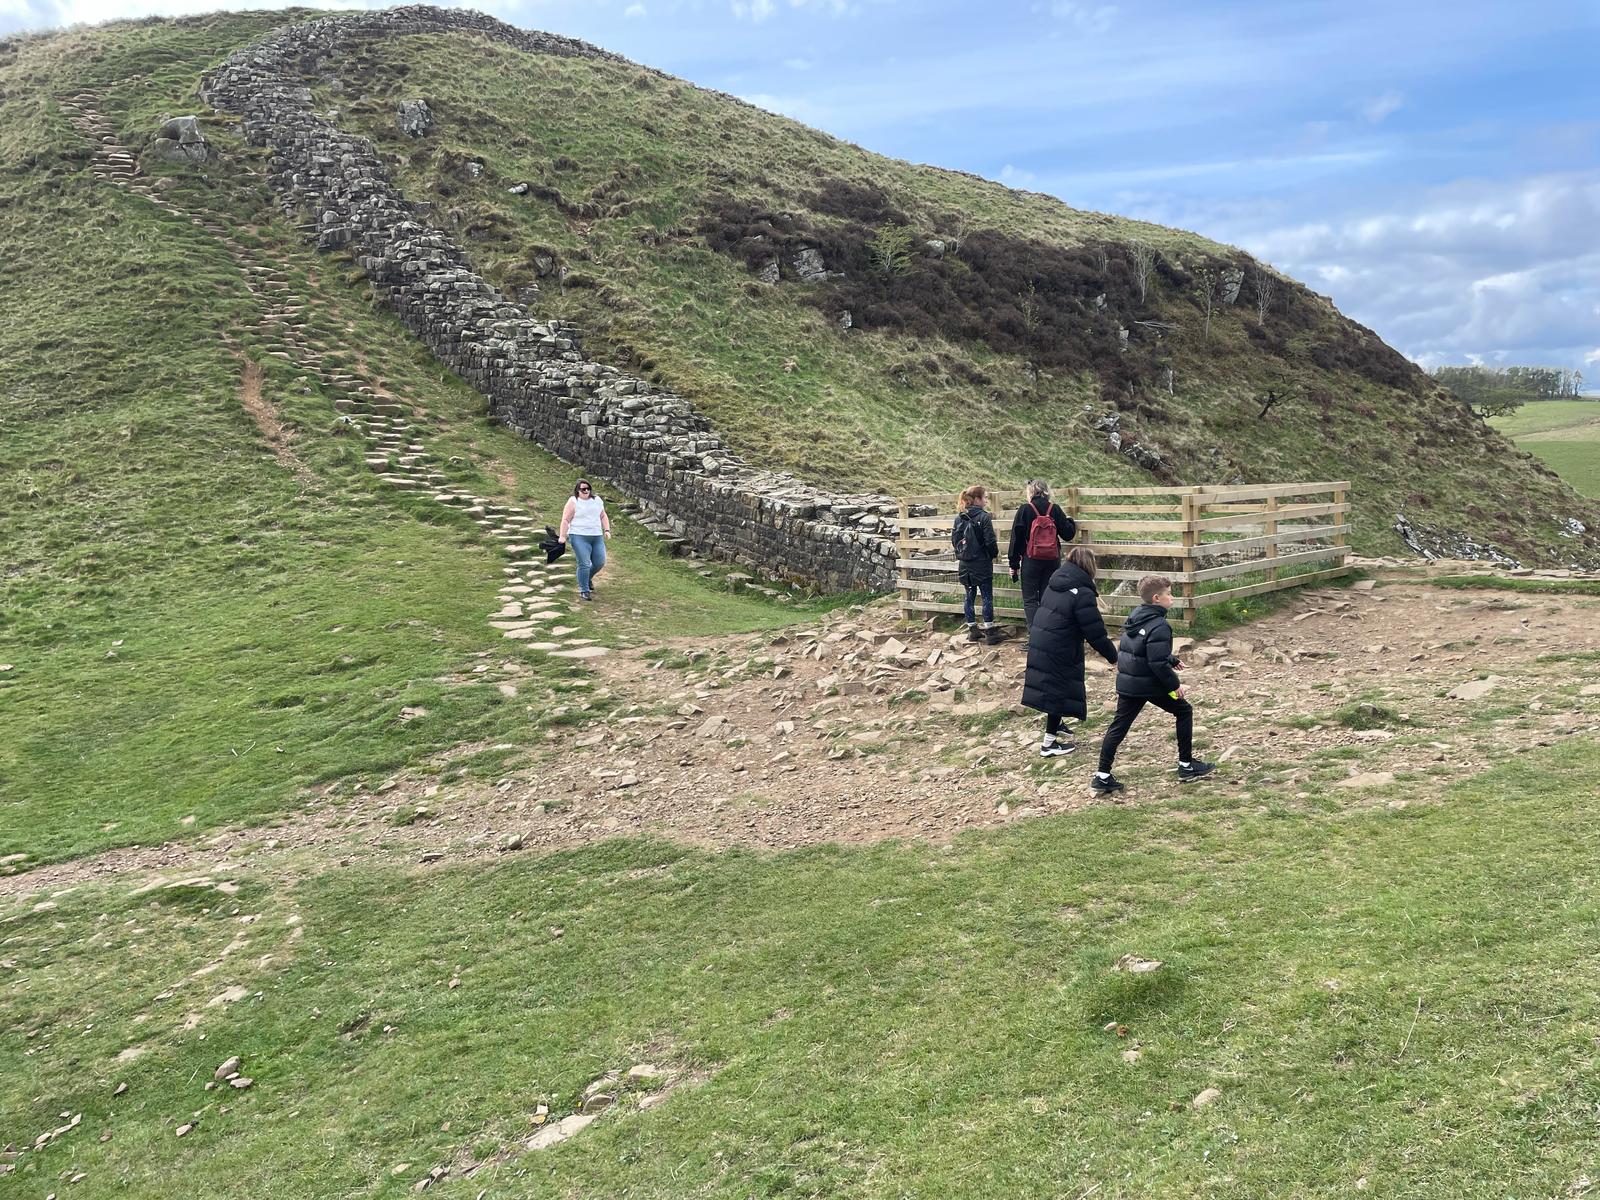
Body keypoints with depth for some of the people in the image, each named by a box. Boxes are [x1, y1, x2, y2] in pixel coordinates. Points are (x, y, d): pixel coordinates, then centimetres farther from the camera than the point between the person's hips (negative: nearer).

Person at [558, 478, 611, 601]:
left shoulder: (597, 500, 12)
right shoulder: (573, 502, -4)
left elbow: (603, 516, 20)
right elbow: (565, 520, -7)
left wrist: (607, 530, 8)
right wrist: (562, 536, -13)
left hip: (597, 537, 6)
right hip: (579, 537, -6)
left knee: (600, 562, 5)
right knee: (584, 564, -10)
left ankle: (587, 578, 34)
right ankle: (584, 591, 1)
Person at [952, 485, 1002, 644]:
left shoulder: (959, 518, 3)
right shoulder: (983, 517, -14)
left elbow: (954, 539, 7)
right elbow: (990, 541, -16)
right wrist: (994, 553, 3)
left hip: (965, 564, 6)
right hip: (982, 564, -6)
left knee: (970, 596, 12)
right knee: (987, 597, 3)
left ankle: (972, 630, 18)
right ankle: (990, 631, 6)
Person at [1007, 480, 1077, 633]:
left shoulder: (1025, 509, -6)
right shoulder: (1055, 509, 0)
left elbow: (1016, 537, -6)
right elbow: (1068, 534, 3)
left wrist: (1014, 563, 0)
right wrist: (1071, 521, 26)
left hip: (1031, 561, -3)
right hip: (1052, 561, 3)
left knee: (1030, 599, 3)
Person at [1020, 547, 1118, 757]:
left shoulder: (1055, 584, 6)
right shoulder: (1083, 594, -18)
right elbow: (1096, 634, -17)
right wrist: (1114, 656, -6)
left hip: (1039, 646, 7)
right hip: (1059, 653, -7)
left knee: (1054, 689, 23)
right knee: (1060, 691, 5)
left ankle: (1056, 726, 40)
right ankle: (1049, 743, 12)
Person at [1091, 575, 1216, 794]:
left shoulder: (1134, 617, 9)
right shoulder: (1159, 626, -19)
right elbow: (1158, 663, -23)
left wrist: (1170, 661, 21)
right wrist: (1174, 684, -11)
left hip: (1126, 683, 7)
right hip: (1151, 685, -7)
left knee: (1119, 726, 7)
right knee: (1184, 711, 13)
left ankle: (1103, 776, 2)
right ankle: (1186, 766, 19)